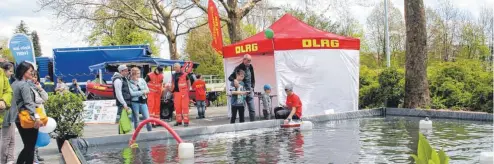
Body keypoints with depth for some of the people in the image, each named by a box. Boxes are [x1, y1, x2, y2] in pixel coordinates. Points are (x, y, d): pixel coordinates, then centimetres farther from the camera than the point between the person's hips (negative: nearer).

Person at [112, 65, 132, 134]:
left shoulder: (125, 79, 16)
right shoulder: (118, 80, -14)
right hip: (122, 104, -9)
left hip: (126, 103, 9)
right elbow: (118, 94, -19)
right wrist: (124, 104, -20)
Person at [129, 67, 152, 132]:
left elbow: (147, 90, 5)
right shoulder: (129, 83, -6)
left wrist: (137, 93, -11)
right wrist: (142, 92, -9)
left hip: (143, 101, 3)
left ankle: (150, 131, 10)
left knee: (147, 118, 1)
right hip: (135, 102, -3)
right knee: (136, 120, 5)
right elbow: (131, 93, -13)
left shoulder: (142, 80, 5)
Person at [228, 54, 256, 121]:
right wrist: (234, 80, -35)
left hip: (250, 91, 5)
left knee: (252, 109, 3)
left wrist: (252, 87, 7)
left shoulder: (250, 67, 7)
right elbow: (230, 77, -14)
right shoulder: (239, 68, -10)